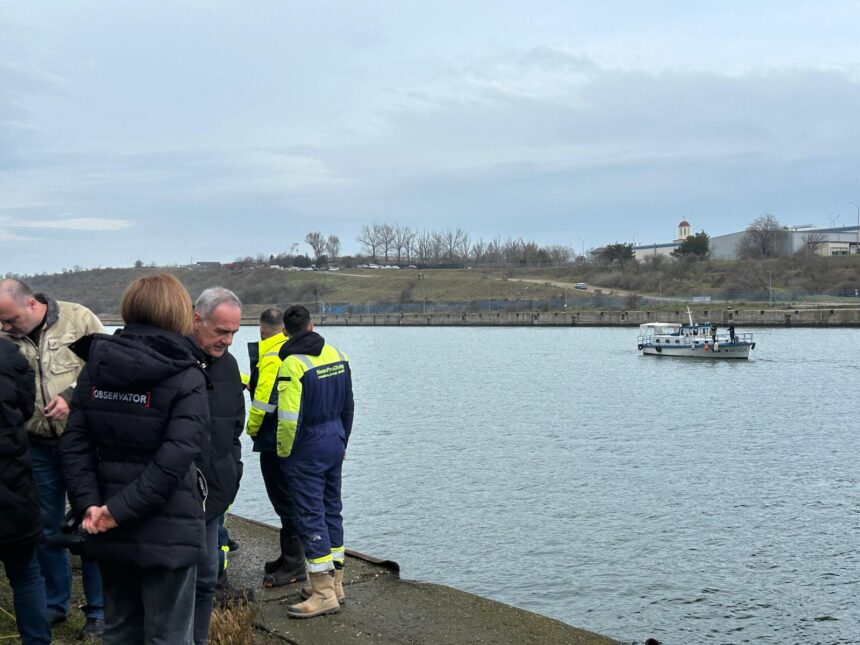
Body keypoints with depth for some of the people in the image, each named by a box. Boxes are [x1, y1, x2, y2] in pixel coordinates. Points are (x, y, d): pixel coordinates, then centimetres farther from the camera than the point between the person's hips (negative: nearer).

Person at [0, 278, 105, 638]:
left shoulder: (79, 319, -9)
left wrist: (73, 395, -19)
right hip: (38, 446, 4)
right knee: (46, 530, 14)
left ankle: (98, 612, 17)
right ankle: (55, 604, 31)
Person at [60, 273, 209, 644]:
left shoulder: (96, 365, 3)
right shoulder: (186, 378, -12)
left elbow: (74, 442, -2)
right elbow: (175, 458, -21)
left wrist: (87, 502, -6)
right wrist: (121, 509, -17)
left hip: (111, 531, 5)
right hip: (168, 531, -5)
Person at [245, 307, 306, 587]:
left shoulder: (271, 356, -16)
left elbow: (264, 398, -22)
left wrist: (252, 428, -5)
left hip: (275, 441, -9)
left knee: (284, 501, -2)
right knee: (288, 499, 18)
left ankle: (293, 566, 5)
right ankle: (290, 558, 29)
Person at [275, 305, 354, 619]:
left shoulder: (292, 364, -19)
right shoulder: (337, 356, 5)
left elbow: (289, 417, -22)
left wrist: (283, 452, -7)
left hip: (306, 451, -8)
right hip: (335, 445, 8)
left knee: (310, 516, -3)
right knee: (331, 511, 15)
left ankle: (324, 594, -1)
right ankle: (334, 584, 24)